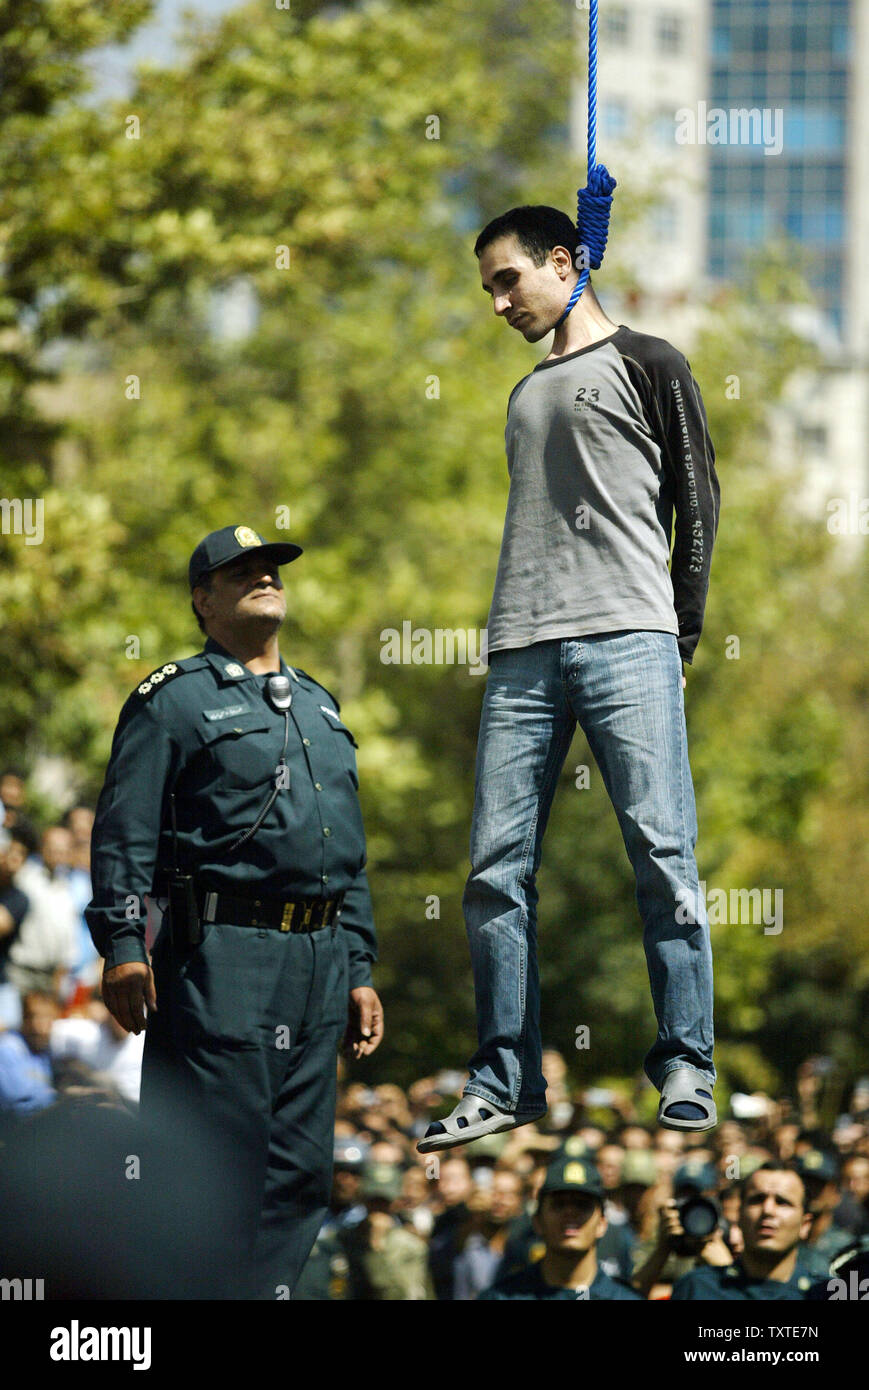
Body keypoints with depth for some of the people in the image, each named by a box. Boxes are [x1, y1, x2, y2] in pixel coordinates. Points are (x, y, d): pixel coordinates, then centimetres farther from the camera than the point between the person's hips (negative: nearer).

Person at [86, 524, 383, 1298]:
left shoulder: (320, 708, 23)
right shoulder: (174, 699, 1)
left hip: (318, 966, 7)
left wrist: (360, 970, 19)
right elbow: (124, 831, -6)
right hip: (222, 959, -7)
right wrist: (122, 944, -17)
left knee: (301, 1174, 5)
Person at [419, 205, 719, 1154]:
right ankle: (505, 1081, 1)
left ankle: (685, 1070, -7)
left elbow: (696, 501, 5)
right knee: (496, 869, -2)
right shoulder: (526, 396, 27)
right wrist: (515, 640, 14)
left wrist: (681, 632, -2)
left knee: (662, 853, -11)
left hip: (628, 639, -6)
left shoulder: (644, 365, 9)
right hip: (521, 652, 6)